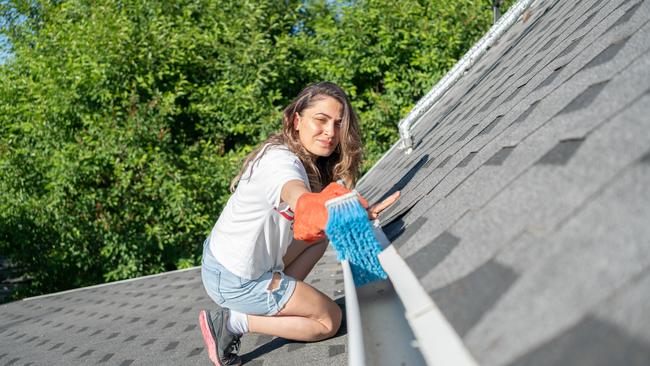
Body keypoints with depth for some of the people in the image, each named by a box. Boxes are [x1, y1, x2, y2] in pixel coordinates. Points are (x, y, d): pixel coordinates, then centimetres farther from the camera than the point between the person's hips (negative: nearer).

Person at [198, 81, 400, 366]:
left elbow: (306, 229, 1)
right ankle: (232, 323, 0)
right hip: (235, 282, -9)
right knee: (330, 320, 2)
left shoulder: (310, 162, 4)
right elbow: (304, 204, -50)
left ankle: (278, 302, 13)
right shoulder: (280, 161, -27)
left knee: (321, 233, 16)